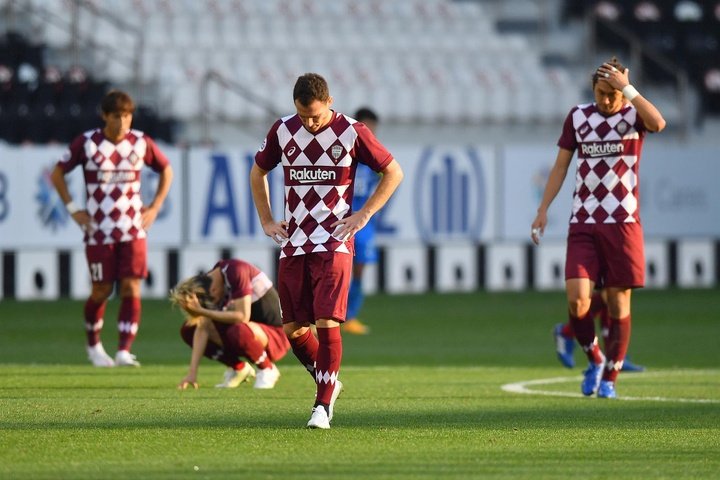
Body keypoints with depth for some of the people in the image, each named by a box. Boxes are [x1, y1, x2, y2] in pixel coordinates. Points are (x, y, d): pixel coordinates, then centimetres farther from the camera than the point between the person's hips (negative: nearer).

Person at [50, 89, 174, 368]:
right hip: (98, 230, -2)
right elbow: (58, 173, 5)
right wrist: (73, 209, -3)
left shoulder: (141, 143, 1)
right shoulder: (87, 143, -5)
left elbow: (166, 170, 16)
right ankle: (93, 345, 28)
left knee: (131, 289, -10)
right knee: (101, 291, 4)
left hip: (133, 230, 2)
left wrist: (155, 207, 7)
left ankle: (124, 352, -13)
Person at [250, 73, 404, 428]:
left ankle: (323, 404, -7)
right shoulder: (282, 131, 4)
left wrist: (363, 215, -3)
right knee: (292, 328, 4)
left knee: (327, 322, -14)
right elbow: (258, 172, 21)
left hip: (334, 243, -4)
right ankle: (328, 383, 28)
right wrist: (266, 221, 13)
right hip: (293, 245, 4)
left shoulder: (352, 133, -5)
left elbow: (393, 173, 4)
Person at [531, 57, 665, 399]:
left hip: (623, 224, -2)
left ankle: (610, 377, 14)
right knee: (577, 300, -11)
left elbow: (658, 123, -26)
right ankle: (594, 359, 14)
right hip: (583, 224, 2)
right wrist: (543, 210, 7)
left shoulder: (634, 114, -1)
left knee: (618, 303, 1)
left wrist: (627, 89, -23)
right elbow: (561, 165, 13)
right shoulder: (578, 117, 7)